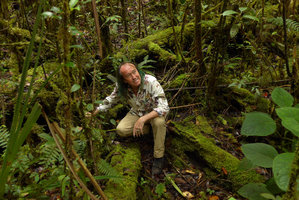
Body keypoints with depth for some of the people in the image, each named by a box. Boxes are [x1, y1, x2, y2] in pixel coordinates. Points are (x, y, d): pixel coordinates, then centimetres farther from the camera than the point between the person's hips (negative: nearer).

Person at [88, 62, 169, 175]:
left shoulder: (151, 82, -33)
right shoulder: (121, 87, -20)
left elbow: (164, 108, -38)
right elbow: (110, 100, 1)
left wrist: (143, 119, -48)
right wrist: (94, 112, -5)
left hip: (154, 112, -3)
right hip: (136, 113, 4)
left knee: (159, 122, -37)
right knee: (121, 130, -20)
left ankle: (158, 156, -17)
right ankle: (148, 128, 6)